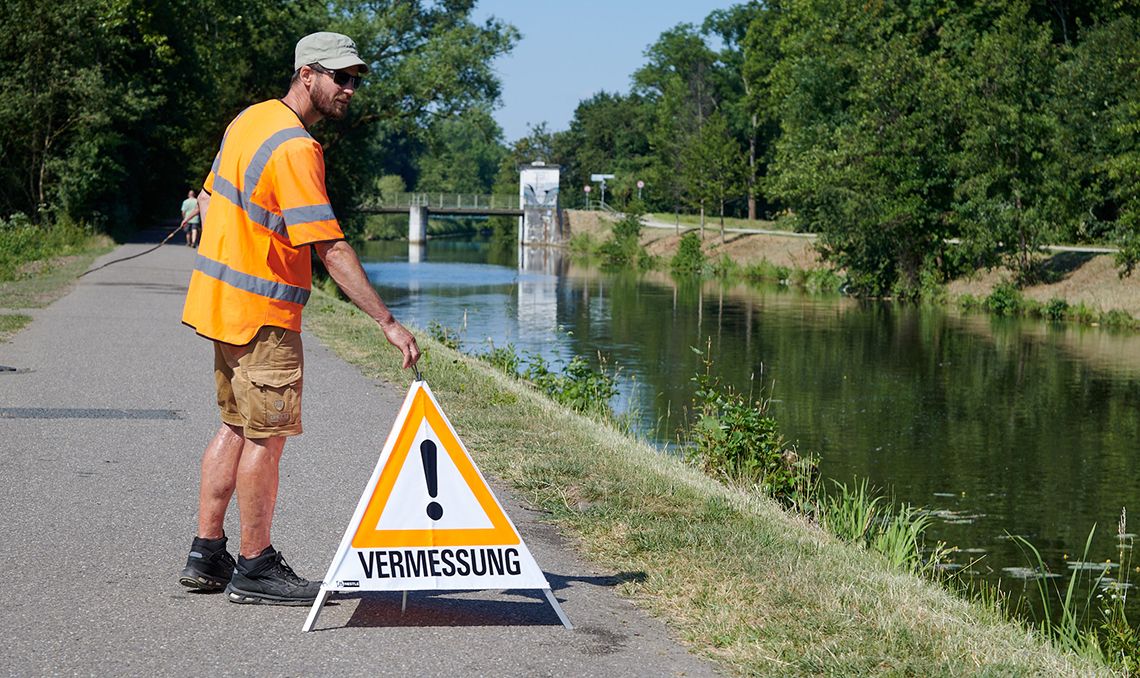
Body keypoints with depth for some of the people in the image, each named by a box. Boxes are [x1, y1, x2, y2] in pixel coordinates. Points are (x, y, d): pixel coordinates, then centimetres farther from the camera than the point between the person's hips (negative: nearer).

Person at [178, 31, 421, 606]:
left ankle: (206, 556, 21)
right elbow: (331, 249, -25)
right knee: (266, 437, -1)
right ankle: (255, 569, 6)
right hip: (262, 314, -10)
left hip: (223, 298, 10)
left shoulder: (250, 119, 9)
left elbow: (209, 197, 19)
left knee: (236, 428, 16)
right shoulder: (295, 149, -21)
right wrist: (388, 323, -24)